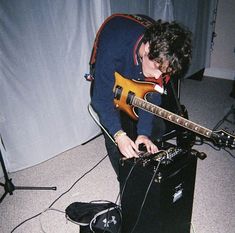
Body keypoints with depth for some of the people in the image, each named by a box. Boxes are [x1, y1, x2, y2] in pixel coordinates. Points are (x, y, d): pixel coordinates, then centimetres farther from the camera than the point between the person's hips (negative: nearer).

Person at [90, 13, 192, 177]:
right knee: (114, 140, -13)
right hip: (107, 81, -3)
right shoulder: (113, 48, -42)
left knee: (157, 129, 5)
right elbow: (101, 98, -38)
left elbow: (152, 95, -20)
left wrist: (144, 132, -27)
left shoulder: (162, 56, -28)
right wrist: (119, 135, -45)